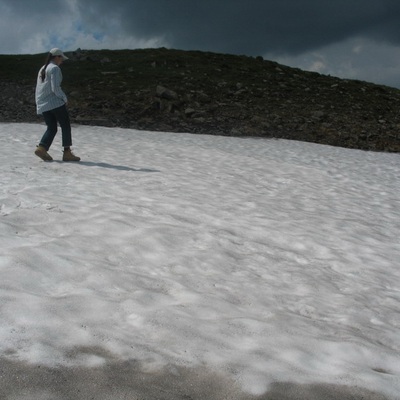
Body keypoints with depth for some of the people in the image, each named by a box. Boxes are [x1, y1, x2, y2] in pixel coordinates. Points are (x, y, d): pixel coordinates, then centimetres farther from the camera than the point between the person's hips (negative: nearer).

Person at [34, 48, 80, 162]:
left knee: (51, 128, 9)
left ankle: (41, 148, -10)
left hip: (42, 104, 8)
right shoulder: (55, 68, -7)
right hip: (55, 101, -8)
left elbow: (39, 89, 21)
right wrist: (64, 98, -4)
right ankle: (67, 152, -6)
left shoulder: (42, 69, 21)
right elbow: (55, 88, -17)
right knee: (66, 125, -2)